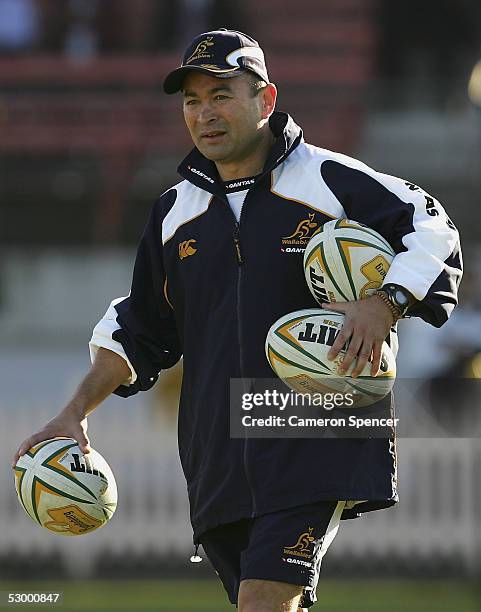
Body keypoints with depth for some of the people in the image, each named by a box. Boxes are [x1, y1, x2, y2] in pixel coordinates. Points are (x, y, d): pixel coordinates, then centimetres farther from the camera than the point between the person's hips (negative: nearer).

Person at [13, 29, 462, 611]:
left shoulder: (329, 181, 1)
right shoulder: (175, 213, 17)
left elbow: (432, 233, 3)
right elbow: (138, 329, 26)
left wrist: (385, 305, -14)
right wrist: (75, 413, 18)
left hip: (316, 448, -5)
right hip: (219, 463, 5)